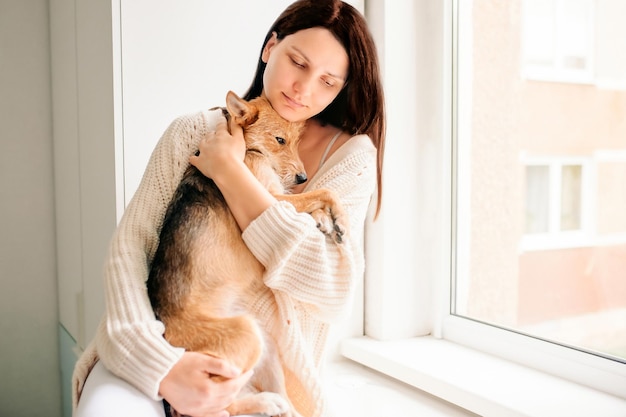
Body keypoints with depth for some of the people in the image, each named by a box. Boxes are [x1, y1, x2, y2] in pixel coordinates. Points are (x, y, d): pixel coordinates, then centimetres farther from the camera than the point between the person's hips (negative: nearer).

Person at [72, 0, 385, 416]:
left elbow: (333, 289, -19)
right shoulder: (193, 132, -2)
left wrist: (228, 169, -17)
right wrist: (163, 365, -25)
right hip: (164, 347, 0)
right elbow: (131, 243, -8)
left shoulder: (351, 154, -7)